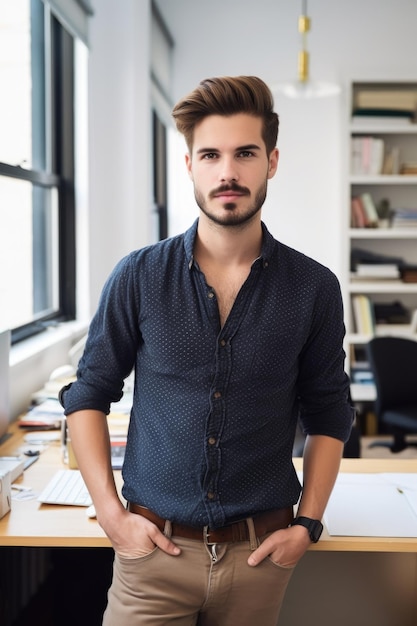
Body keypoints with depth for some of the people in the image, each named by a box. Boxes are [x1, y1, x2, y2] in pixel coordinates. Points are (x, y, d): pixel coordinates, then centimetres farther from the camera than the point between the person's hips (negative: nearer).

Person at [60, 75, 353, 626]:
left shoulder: (313, 288, -3)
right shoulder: (139, 277, -4)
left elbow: (329, 416, 6)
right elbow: (87, 396, 2)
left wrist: (306, 525, -1)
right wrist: (111, 513, -5)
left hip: (260, 554, 1)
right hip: (153, 547, -1)